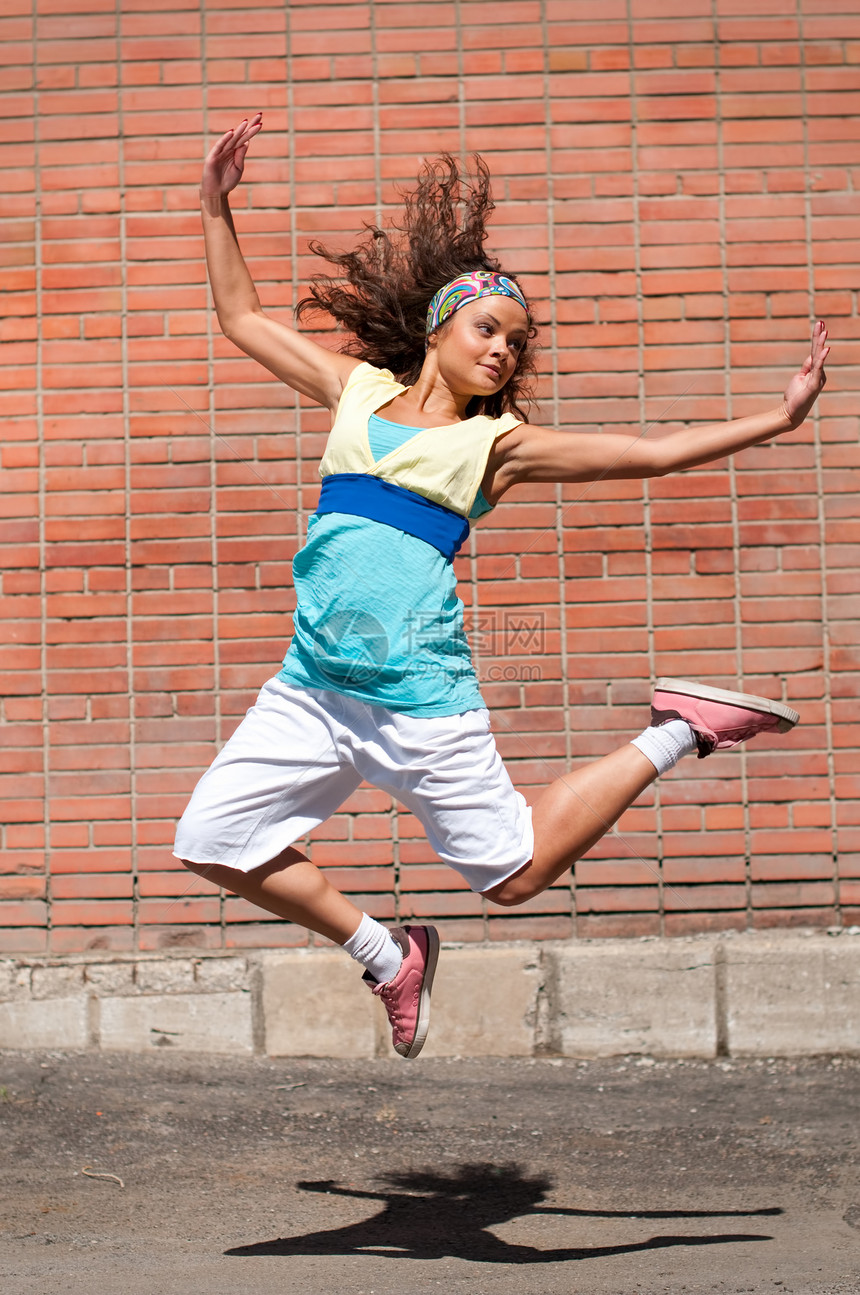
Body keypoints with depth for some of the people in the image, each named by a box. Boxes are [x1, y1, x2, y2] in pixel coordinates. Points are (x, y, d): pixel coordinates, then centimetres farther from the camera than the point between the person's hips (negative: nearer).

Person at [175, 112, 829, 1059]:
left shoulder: (498, 443, 4)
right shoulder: (357, 391, 12)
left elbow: (654, 454, 2)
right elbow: (242, 317, 20)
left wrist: (778, 419, -2)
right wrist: (216, 205, 15)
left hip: (422, 696, -3)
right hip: (312, 687, 4)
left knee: (514, 873, 1)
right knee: (212, 841, 2)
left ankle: (673, 736, 22)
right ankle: (388, 959, 19)